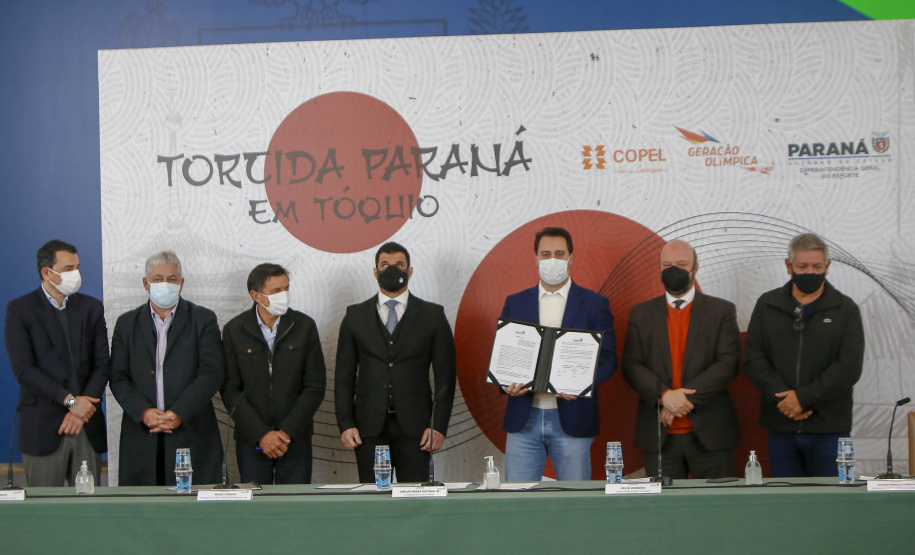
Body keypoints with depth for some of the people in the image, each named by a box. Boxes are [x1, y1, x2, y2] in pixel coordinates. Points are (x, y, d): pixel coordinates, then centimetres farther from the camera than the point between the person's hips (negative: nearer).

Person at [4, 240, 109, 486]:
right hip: (42, 428, -3)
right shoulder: (19, 309, 1)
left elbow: (102, 365, 6)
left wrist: (82, 410, -7)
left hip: (88, 428, 3)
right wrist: (70, 400, -15)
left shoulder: (91, 307, 11)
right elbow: (23, 369, -9)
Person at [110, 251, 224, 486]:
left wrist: (179, 413, -14)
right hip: (141, 437, 2)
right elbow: (118, 378, 6)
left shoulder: (203, 320, 6)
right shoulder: (127, 323, 13)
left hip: (192, 434, -2)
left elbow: (211, 374, -4)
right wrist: (143, 412, -11)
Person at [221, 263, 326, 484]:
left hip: (296, 439, 0)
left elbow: (315, 387, 0)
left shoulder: (304, 326, 1)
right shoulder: (234, 330, 0)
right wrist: (262, 435, -10)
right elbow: (230, 390, -2)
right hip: (250, 440, 0)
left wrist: (287, 432, -8)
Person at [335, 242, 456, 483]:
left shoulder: (433, 315, 7)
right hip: (369, 426, 1)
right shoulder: (355, 316, 11)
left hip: (413, 426, -1)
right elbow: (344, 375, 9)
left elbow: (445, 375, 4)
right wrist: (345, 424, -1)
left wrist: (439, 426, -4)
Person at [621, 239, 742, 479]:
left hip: (709, 433, -1)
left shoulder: (721, 311, 6)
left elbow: (728, 363, -4)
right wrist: (664, 395, -15)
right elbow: (631, 365, 1)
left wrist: (687, 398, -14)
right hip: (658, 437, 1)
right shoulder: (641, 314, 11)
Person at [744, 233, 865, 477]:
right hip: (780, 427, 2)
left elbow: (849, 367, -6)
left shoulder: (846, 309, 4)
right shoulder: (767, 305, 9)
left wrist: (803, 397, -14)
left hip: (829, 427, -1)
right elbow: (753, 360, 1)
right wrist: (783, 396, -13)